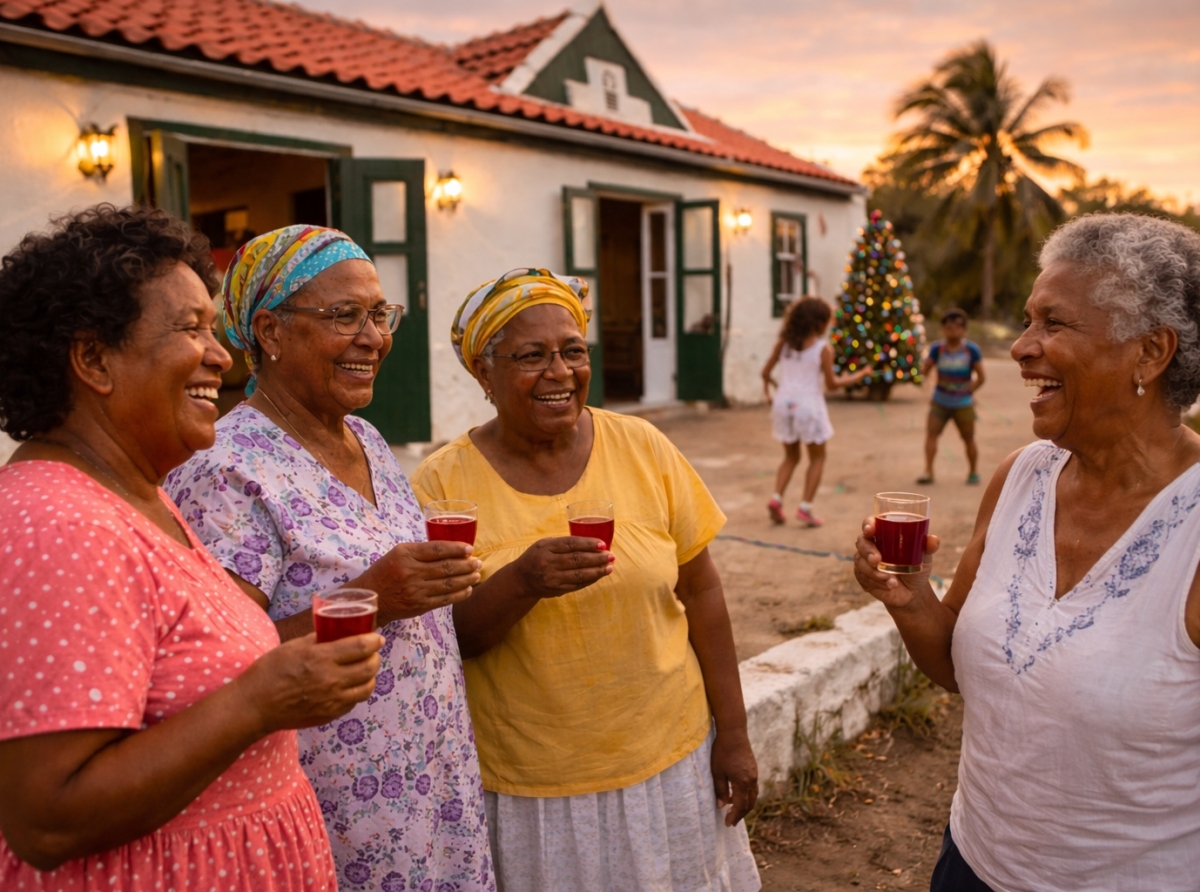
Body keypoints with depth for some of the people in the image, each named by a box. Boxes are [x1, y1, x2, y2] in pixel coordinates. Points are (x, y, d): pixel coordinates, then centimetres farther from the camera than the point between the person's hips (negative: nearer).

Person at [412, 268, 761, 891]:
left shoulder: (642, 449, -5)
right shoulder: (444, 482, -10)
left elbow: (700, 593, 0)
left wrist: (733, 733, 1)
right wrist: (522, 581, -27)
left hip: (667, 761, 2)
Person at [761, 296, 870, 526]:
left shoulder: (784, 343, 3)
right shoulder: (823, 349, -8)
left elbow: (766, 371, 6)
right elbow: (831, 383, -7)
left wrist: (768, 382, 28)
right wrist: (858, 376, 6)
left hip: (784, 404, 4)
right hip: (809, 405, -4)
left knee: (791, 456, 20)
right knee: (817, 458, 13)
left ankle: (776, 498, 1)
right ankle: (805, 507, 5)